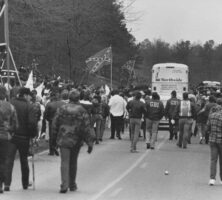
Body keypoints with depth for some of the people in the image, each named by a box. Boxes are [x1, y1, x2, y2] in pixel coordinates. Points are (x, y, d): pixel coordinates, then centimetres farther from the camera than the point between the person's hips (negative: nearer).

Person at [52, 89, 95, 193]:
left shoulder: (62, 109, 0)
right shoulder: (82, 111, -4)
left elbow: (55, 125, 5)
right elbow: (86, 127, -7)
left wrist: (54, 138, 17)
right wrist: (90, 143, -4)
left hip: (63, 139, -1)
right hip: (76, 141, 1)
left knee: (65, 162, -3)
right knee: (73, 162, 16)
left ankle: (64, 185, -19)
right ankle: (72, 185, 25)